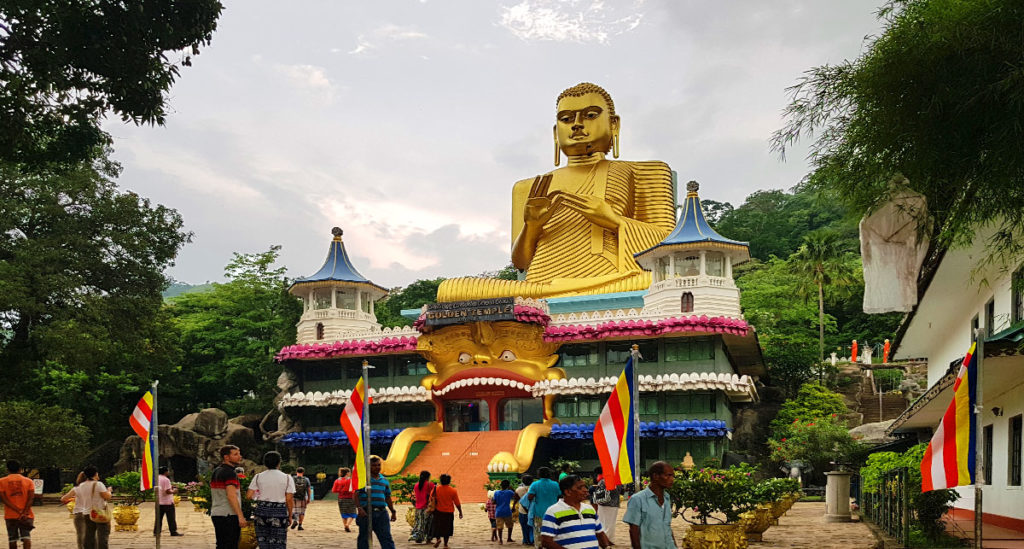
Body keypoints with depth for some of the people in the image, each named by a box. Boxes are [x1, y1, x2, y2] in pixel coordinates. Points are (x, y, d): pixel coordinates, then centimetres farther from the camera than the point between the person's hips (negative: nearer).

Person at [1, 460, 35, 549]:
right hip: (27, 515, 0)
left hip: (10, 515, 0)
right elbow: (31, 498, -7)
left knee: (12, 539, 11)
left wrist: (19, 511, -11)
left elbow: (4, 499, -7)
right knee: (26, 537, -6)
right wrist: (24, 513, -11)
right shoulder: (28, 481, 4)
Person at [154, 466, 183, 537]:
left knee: (159, 518, 10)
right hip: (167, 502, -7)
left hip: (159, 502, 7)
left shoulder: (157, 479, 8)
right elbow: (167, 491, -21)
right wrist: (173, 491, -2)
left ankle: (156, 532, 9)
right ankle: (173, 531, 0)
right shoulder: (166, 480, -16)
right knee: (171, 518, -1)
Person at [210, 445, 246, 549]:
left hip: (215, 514, 9)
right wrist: (240, 516, -22)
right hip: (228, 515, -9)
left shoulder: (215, 471, 16)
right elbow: (231, 496, -21)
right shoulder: (229, 473, -14)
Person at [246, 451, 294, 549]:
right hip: (279, 512, -2)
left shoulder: (258, 477, 2)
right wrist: (290, 515, 5)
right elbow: (289, 499, -5)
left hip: (261, 511, 2)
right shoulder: (287, 478, -3)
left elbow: (249, 495, 0)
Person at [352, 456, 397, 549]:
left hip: (381, 513, 4)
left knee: (387, 538, -5)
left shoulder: (384, 480, 17)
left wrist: (393, 511, 19)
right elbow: (355, 495, -6)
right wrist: (359, 508, -18)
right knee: (364, 539, 4)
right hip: (366, 512, -4)